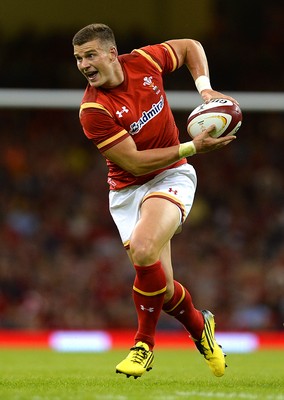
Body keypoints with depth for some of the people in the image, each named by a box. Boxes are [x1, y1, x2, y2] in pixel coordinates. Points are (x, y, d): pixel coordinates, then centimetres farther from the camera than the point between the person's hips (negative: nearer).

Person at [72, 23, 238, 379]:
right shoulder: (93, 110, -18)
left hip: (170, 176, 0)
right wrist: (192, 147, -20)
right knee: (161, 284, -4)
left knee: (142, 249, -28)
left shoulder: (144, 61, -9)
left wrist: (205, 88, -3)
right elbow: (134, 162, -20)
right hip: (127, 191, 1)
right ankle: (198, 324, 31)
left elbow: (190, 47, 12)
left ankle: (144, 342, -6)